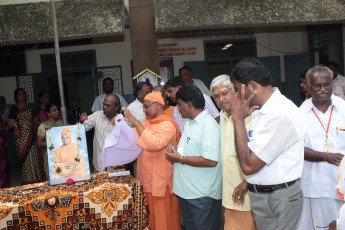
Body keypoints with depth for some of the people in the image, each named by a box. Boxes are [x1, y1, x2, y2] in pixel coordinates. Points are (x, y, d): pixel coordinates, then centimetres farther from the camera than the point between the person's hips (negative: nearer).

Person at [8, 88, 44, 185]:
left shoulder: (31, 107, 17)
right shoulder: (14, 109, 6)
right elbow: (10, 125, -1)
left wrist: (33, 123, 3)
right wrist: (22, 122, -13)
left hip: (32, 136, 3)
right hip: (22, 138, -3)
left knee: (35, 158, -1)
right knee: (26, 159, -7)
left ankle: (37, 181, 5)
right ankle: (28, 183, -2)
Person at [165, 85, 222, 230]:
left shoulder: (208, 125, -20)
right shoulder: (190, 123, 12)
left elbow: (211, 161, -27)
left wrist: (181, 159, -19)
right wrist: (175, 150, 2)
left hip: (203, 195, -9)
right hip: (185, 190, 9)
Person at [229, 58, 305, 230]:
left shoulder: (282, 114, -24)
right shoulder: (259, 110, 6)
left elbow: (248, 165, -25)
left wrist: (238, 118, -19)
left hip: (277, 201, -8)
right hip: (258, 194, 8)